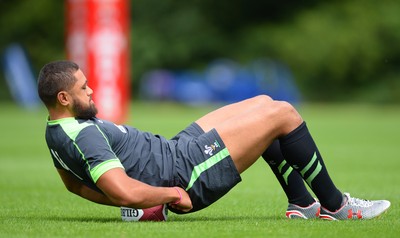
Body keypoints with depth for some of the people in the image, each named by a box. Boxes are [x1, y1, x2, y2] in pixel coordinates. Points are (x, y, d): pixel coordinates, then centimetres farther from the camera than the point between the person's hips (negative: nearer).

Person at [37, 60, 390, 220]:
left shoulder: (57, 132, 4)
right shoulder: (83, 136, -27)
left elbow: (75, 183, 21)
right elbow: (125, 192, -36)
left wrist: (122, 200, 13)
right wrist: (172, 194, -21)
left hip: (177, 148, 11)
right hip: (188, 175, -11)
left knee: (263, 103, 17)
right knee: (283, 113, -6)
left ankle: (302, 204, 20)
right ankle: (335, 204, 10)